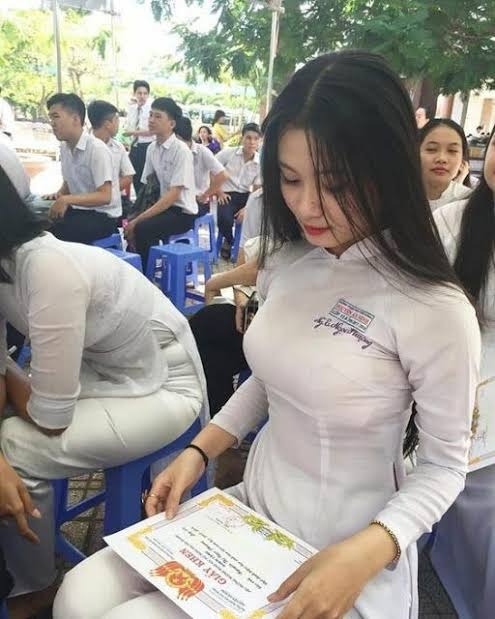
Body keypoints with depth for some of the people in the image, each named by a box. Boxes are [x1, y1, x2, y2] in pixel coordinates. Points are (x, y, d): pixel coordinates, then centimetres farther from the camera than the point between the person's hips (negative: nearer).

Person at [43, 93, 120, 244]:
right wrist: (59, 194, -3)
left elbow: (105, 196, -24)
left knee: (54, 231, -27)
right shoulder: (64, 147, 6)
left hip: (103, 216, -7)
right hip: (78, 210, 7)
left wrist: (66, 199, -33)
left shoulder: (96, 149, -18)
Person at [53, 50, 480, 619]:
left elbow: (445, 465, -10)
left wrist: (368, 552, -24)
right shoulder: (286, 261, -4)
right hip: (253, 509, 5)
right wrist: (199, 451, 0)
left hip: (341, 556, -5)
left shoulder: (435, 311, -22)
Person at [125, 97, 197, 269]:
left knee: (143, 228, -26)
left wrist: (140, 218, -24)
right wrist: (134, 215, -10)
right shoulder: (152, 148, 4)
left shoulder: (181, 151, -16)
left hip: (182, 212, -6)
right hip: (161, 205, 7)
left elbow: (173, 194, -21)